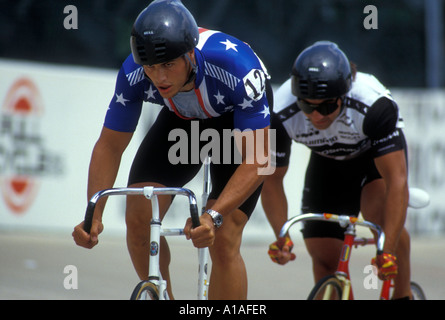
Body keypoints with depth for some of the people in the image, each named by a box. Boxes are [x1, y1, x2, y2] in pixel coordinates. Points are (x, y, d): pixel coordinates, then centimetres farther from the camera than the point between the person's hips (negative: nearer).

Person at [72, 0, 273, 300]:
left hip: (240, 120, -3)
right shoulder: (133, 74, -30)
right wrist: (94, 214, -30)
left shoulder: (237, 68, -41)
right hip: (182, 118, 4)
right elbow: (110, 145, -18)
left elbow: (256, 160, -38)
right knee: (138, 217, -15)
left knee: (223, 241, -17)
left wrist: (213, 216, -50)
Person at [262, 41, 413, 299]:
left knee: (381, 212, -33)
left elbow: (396, 180, -43)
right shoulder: (282, 114, -33)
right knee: (324, 257, -6)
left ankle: (403, 295, -15)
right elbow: (272, 179, -19)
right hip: (328, 161, 3)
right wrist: (282, 236, -33)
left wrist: (389, 251, -50)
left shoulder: (375, 105, -41)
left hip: (377, 151, -3)